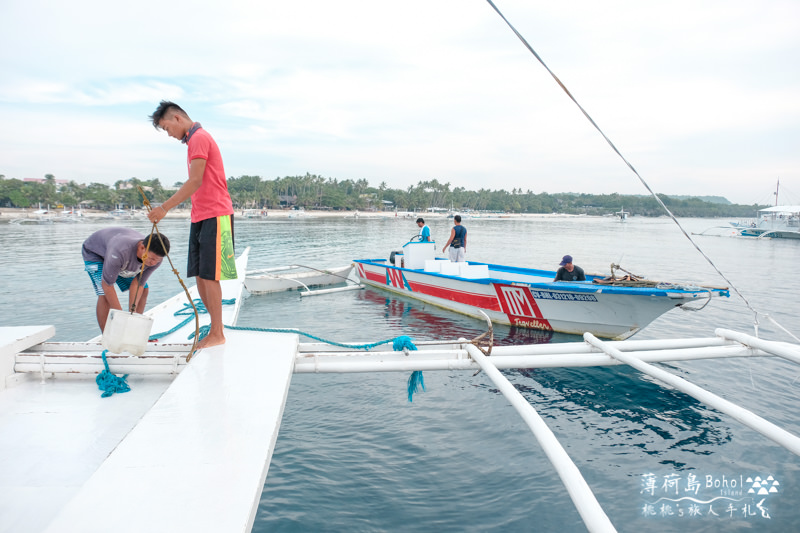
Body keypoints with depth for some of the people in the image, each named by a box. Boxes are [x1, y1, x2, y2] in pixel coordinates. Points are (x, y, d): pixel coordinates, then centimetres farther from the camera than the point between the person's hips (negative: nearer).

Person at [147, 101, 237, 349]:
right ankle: (217, 327, 16)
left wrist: (165, 208, -18)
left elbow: (195, 181, -19)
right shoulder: (194, 140, 21)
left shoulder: (200, 137, -10)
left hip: (214, 216, -10)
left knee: (209, 275, -6)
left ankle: (217, 334, 2)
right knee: (199, 275, 8)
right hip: (200, 217, 10)